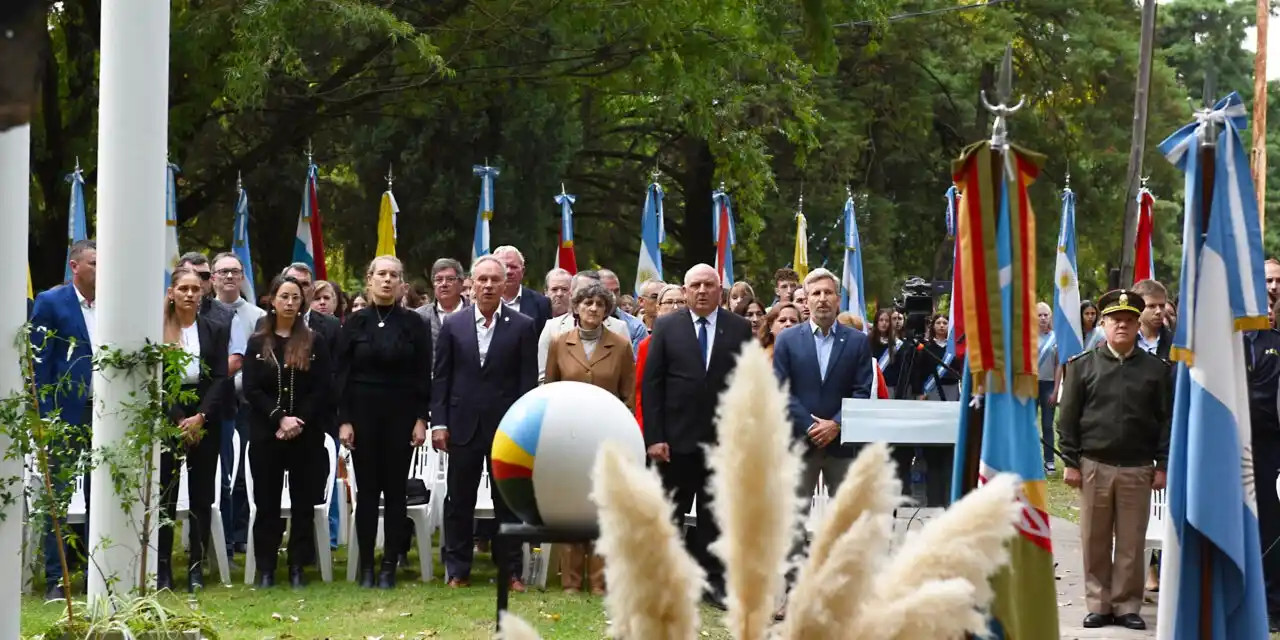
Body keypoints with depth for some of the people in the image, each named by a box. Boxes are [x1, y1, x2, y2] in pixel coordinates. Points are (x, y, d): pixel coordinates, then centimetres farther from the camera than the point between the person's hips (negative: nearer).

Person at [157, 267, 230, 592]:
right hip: (166, 416, -2)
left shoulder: (216, 330, 8)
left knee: (201, 495, 3)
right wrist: (178, 420, -9)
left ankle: (196, 568, 6)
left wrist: (200, 417, -9)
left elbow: (220, 378, 3)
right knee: (165, 494, -3)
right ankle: (162, 568, 0)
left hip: (204, 420, 2)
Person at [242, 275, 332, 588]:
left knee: (303, 501, 2)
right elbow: (251, 390, -1)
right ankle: (265, 569, 6)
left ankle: (297, 568, 7)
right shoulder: (257, 343, 6)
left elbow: (323, 389, -1)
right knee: (267, 502, 2)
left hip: (306, 434, 0)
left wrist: (299, 420, -12)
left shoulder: (314, 343, 5)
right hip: (265, 434, 0)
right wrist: (280, 419, -14)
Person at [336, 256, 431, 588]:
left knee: (395, 490, 2)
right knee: (366, 490, 2)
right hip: (363, 414, 0)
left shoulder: (414, 324, 2)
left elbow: (424, 375, 1)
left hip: (401, 415, 0)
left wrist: (422, 419, -6)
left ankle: (389, 566, 6)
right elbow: (343, 374, 2)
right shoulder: (355, 323, 3)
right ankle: (366, 567, 6)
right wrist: (343, 420, -5)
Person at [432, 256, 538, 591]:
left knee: (508, 501, 4)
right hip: (463, 425, 1)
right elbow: (441, 378, 6)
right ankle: (457, 570, 13)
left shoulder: (523, 327, 1)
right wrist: (439, 422, -2)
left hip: (506, 426, -1)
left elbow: (528, 381, 0)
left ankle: (511, 570, 10)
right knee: (459, 501, 6)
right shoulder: (453, 325, 6)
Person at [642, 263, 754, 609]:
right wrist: (654, 436, -8)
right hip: (676, 438, -1)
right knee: (669, 514, 5)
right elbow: (651, 384, -1)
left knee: (714, 513, 6)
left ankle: (712, 581, 11)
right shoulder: (666, 328, 2)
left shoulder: (740, 329, 4)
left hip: (722, 439, 1)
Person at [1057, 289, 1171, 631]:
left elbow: (1167, 419, 6)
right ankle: (1098, 604, 12)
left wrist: (1162, 465, 0)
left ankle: (1127, 605, 11)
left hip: (1137, 469, 0)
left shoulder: (1155, 369, 5)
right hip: (1094, 467, 0)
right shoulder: (1083, 365, 4)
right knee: (1095, 541, 4)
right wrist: (1070, 462, -1)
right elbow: (1068, 417, 4)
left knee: (1132, 542, 2)